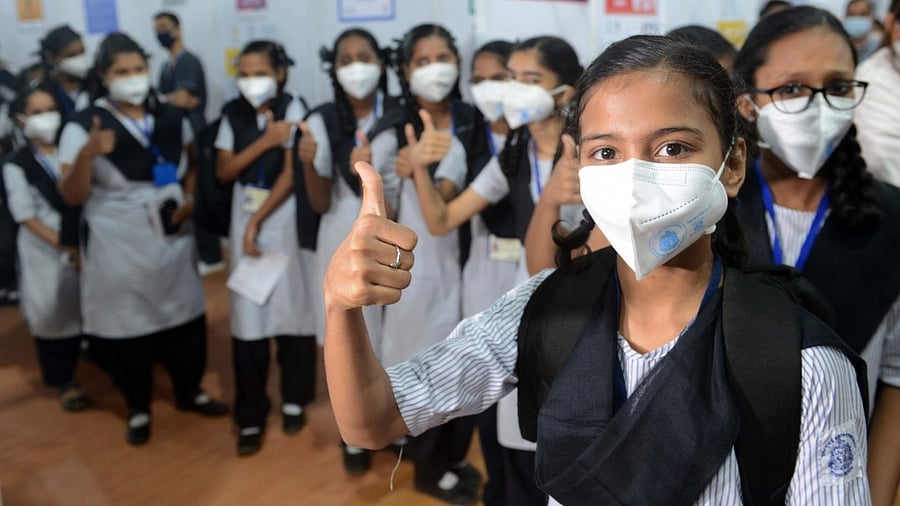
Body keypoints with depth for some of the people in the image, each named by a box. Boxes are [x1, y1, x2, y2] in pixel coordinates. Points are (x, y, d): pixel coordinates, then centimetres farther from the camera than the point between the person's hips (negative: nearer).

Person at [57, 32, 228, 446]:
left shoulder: (171, 118, 0)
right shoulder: (82, 127, -11)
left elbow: (191, 166, 17)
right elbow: (71, 197, -14)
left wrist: (188, 199, -1)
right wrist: (86, 155, -31)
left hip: (172, 241, 4)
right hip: (118, 249, -3)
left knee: (186, 320, 13)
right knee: (127, 328, 8)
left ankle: (189, 392, 38)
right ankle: (138, 409, 30)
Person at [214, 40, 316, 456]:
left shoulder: (292, 109, -7)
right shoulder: (233, 113, 5)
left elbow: (291, 174, -11)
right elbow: (223, 171, 0)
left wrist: (257, 222, -11)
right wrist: (265, 141, -12)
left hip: (286, 221, -3)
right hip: (244, 221, 3)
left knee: (293, 310, 5)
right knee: (247, 318, 1)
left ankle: (294, 400, 24)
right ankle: (251, 416, 12)